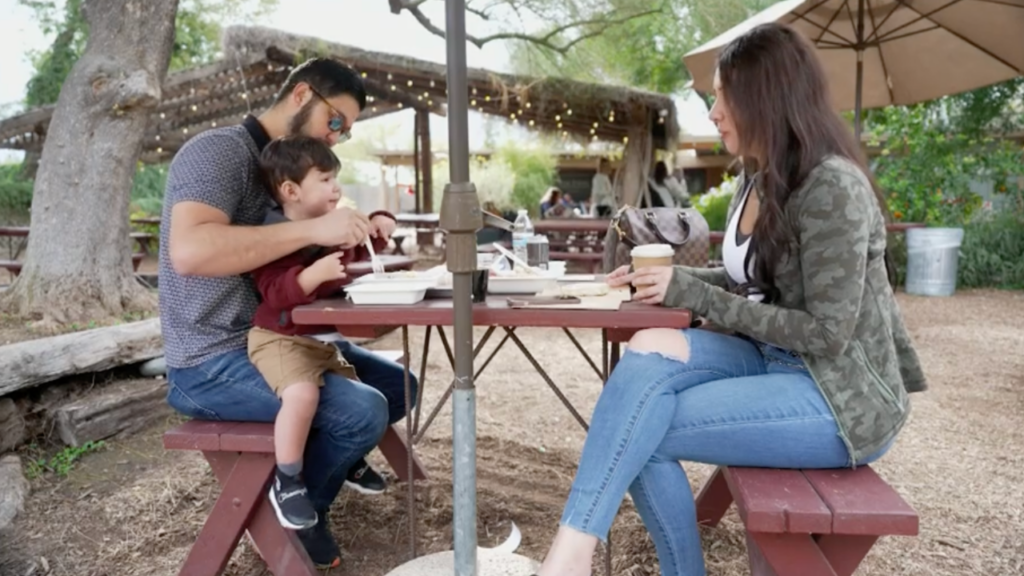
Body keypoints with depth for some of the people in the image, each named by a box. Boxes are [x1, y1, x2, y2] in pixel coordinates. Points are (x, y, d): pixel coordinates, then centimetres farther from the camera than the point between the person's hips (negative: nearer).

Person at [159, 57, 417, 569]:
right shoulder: (217, 151, -16)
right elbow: (190, 251, -34)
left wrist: (358, 235, -6)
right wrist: (313, 229, -35)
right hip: (214, 363, -9)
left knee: (399, 386, 6)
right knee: (364, 411, -25)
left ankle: (334, 453, 32)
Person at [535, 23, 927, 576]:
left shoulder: (832, 187, -18)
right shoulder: (760, 178, 8)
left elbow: (825, 333, -21)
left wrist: (693, 294, -19)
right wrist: (671, 278, 0)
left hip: (844, 396, -7)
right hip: (776, 362, 7)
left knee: (642, 431, -24)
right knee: (650, 351, -19)